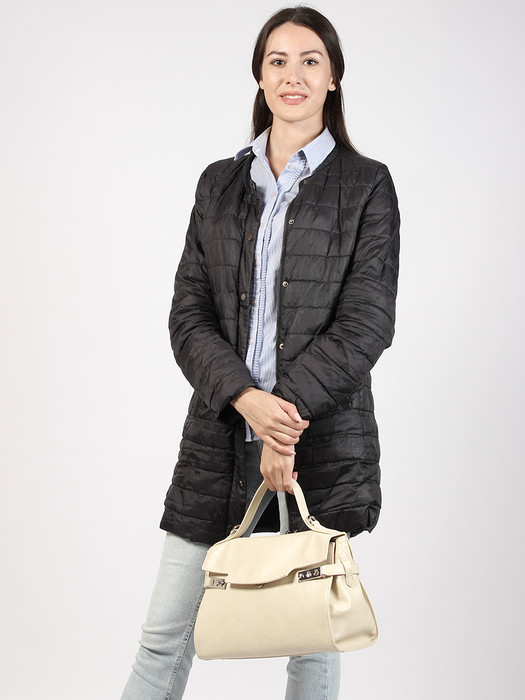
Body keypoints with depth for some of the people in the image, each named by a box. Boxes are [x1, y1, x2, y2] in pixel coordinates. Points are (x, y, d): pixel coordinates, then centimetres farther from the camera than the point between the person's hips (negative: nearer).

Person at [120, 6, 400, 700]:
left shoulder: (366, 185, 0)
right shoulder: (219, 182, 10)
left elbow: (366, 323, -8)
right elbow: (189, 314, 2)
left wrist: (286, 407, -16)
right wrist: (248, 399, -14)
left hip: (324, 440, -2)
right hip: (221, 433, 3)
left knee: (314, 638, 9)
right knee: (166, 635, 5)